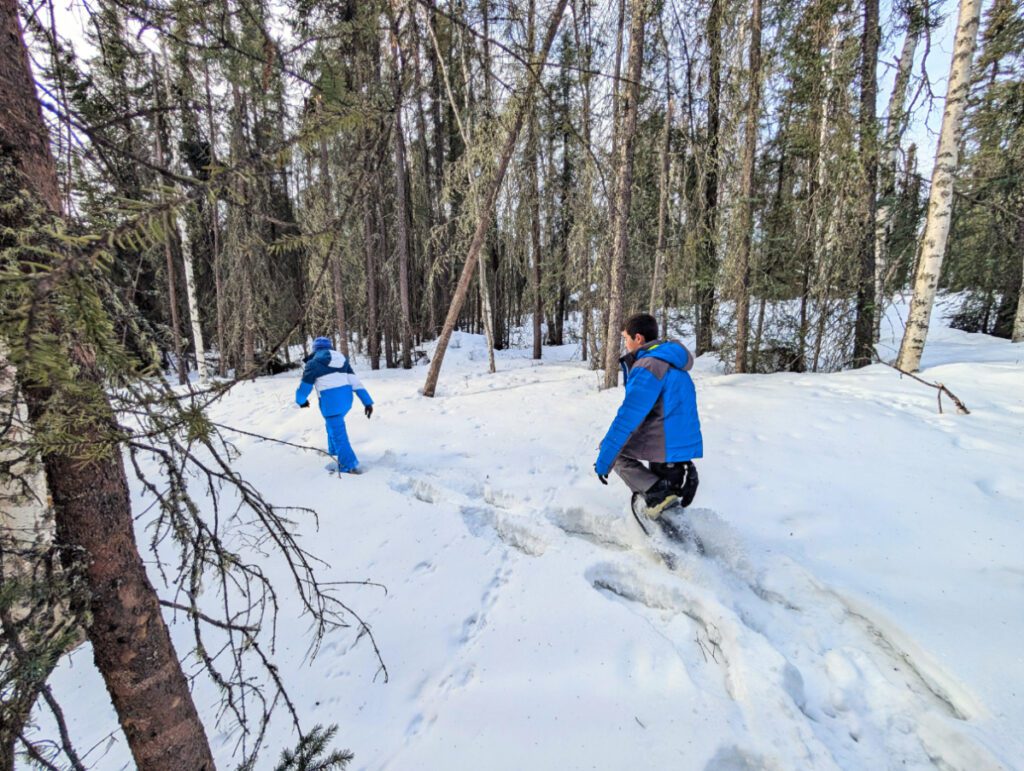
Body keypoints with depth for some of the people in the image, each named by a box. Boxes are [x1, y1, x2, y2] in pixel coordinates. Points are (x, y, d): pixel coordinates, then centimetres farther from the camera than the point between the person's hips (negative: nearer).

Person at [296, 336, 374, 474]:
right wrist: (367, 401, 3)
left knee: (338, 434, -2)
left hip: (331, 401, -7)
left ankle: (350, 467, -4)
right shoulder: (342, 360, 15)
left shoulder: (313, 363, 1)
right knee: (333, 425, 30)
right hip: (346, 398, 7)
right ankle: (334, 452, 44)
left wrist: (301, 400, 26)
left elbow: (304, 386, 4)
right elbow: (356, 381, 8)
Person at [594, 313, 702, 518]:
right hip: (684, 444, 9)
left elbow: (628, 417, -23)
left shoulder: (648, 367, -18)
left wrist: (604, 458, -18)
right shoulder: (673, 362, 13)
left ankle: (656, 490, -7)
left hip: (664, 446, -9)